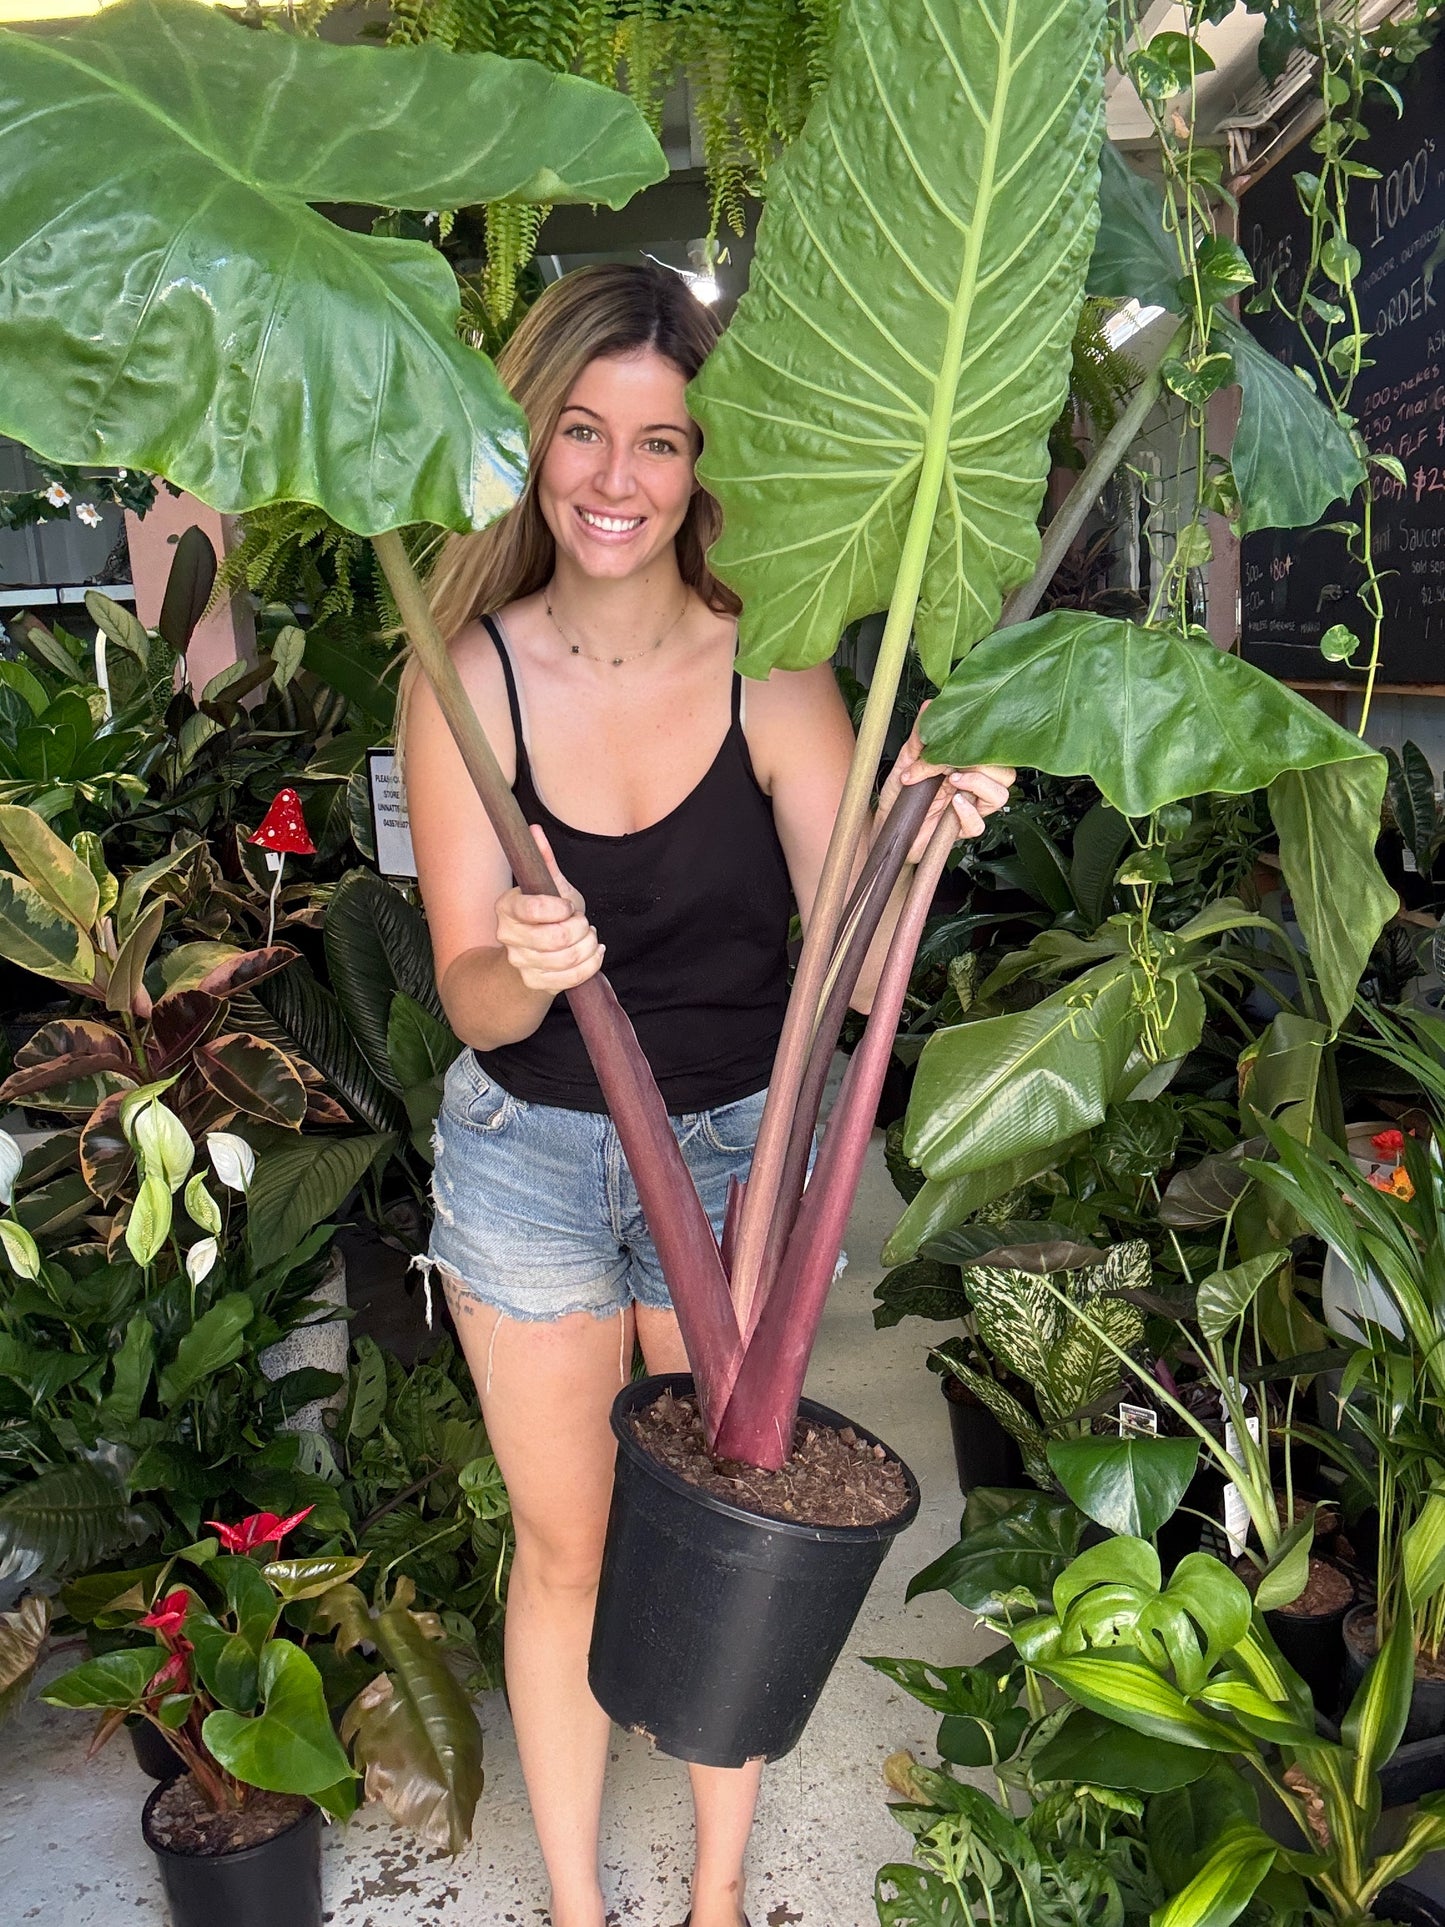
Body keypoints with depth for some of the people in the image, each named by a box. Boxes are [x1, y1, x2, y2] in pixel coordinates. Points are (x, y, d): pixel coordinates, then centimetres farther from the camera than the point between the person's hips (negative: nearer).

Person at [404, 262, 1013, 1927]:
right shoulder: (469, 677, -13)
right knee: (565, 1550, 14)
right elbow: (468, 996, -14)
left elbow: (848, 964, -17)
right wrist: (524, 970, -37)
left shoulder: (771, 673, -12)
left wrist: (905, 840, -37)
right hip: (529, 1156, 0)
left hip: (734, 1152, 1)